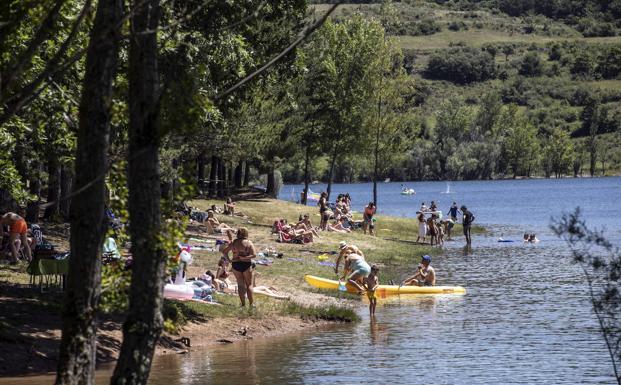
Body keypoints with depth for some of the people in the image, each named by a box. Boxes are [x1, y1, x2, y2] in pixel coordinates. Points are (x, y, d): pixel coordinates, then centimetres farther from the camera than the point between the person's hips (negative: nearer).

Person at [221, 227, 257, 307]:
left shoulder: (233, 243, 2)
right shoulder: (248, 243, -4)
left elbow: (224, 251, 1)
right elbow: (254, 255, -14)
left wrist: (228, 259, 2)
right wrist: (245, 257, -11)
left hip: (235, 264, 2)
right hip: (246, 264, -2)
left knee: (240, 284, 10)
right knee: (249, 284, 9)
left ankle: (243, 304, 8)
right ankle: (251, 304, 6)